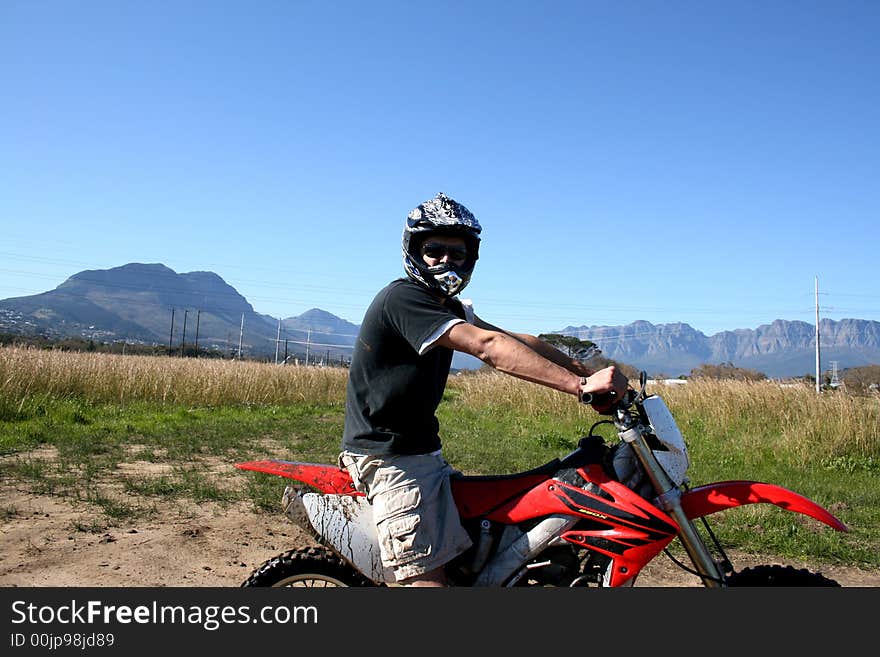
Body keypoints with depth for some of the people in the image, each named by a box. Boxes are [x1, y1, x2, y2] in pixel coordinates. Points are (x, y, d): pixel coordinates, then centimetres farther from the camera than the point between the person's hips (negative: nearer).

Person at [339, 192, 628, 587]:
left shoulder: (449, 308, 14)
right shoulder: (403, 298, -19)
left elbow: (518, 341, 5)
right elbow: (489, 348, -30)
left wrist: (592, 375, -4)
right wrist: (581, 386, -35)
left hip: (421, 452, 10)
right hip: (390, 457, -10)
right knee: (427, 576, -13)